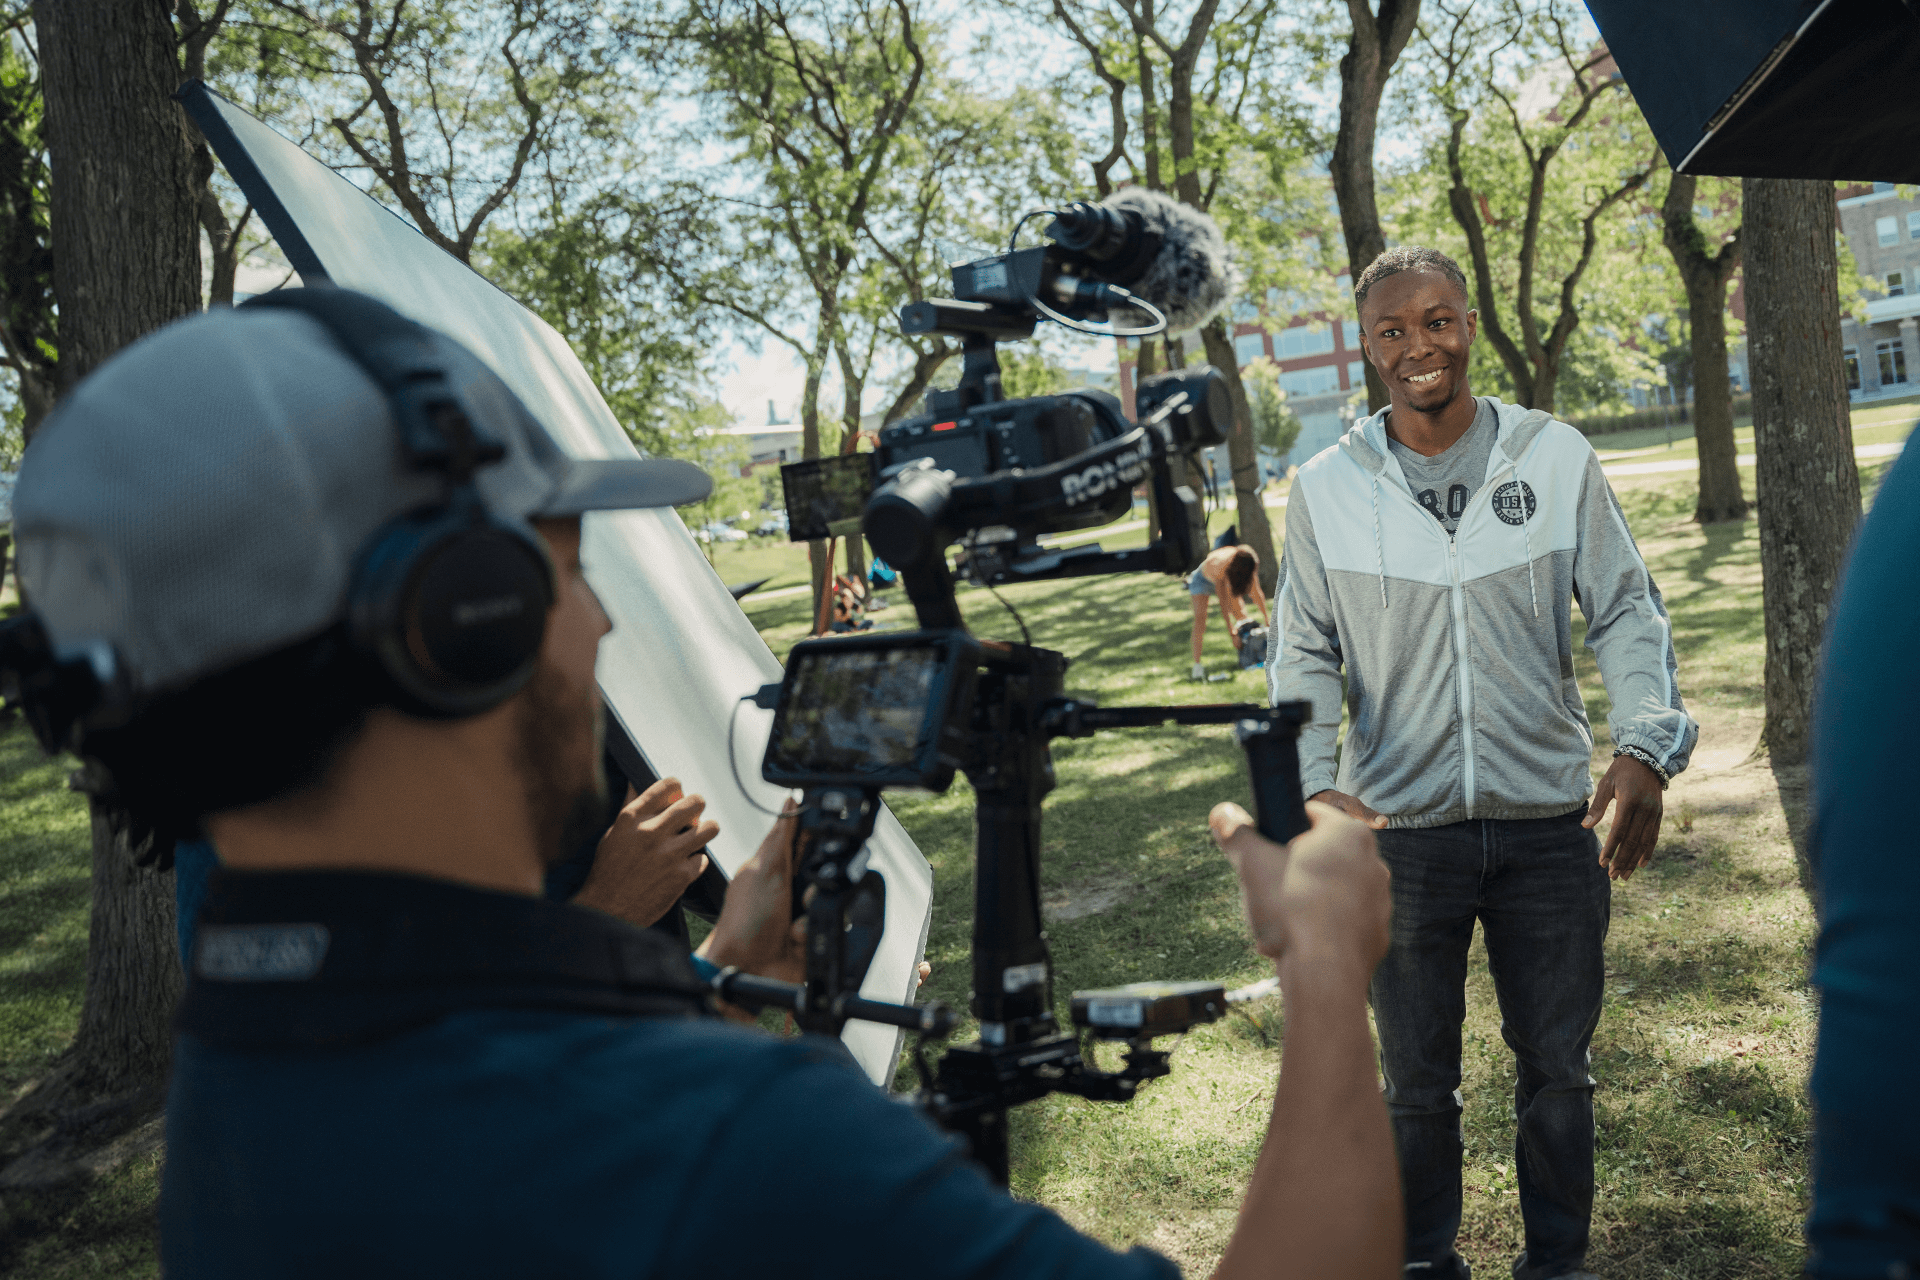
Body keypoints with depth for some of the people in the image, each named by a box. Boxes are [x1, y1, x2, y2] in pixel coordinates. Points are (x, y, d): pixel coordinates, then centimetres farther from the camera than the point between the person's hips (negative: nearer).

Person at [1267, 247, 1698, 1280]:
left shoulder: (1558, 458, -2)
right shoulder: (1325, 489, -2)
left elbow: (1627, 611, 1)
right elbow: (1302, 656, 1)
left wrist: (1646, 746, -15)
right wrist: (1315, 785, -14)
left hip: (1551, 819, 1)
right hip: (1400, 828, 0)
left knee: (1557, 1068, 16)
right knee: (1416, 1080, 15)